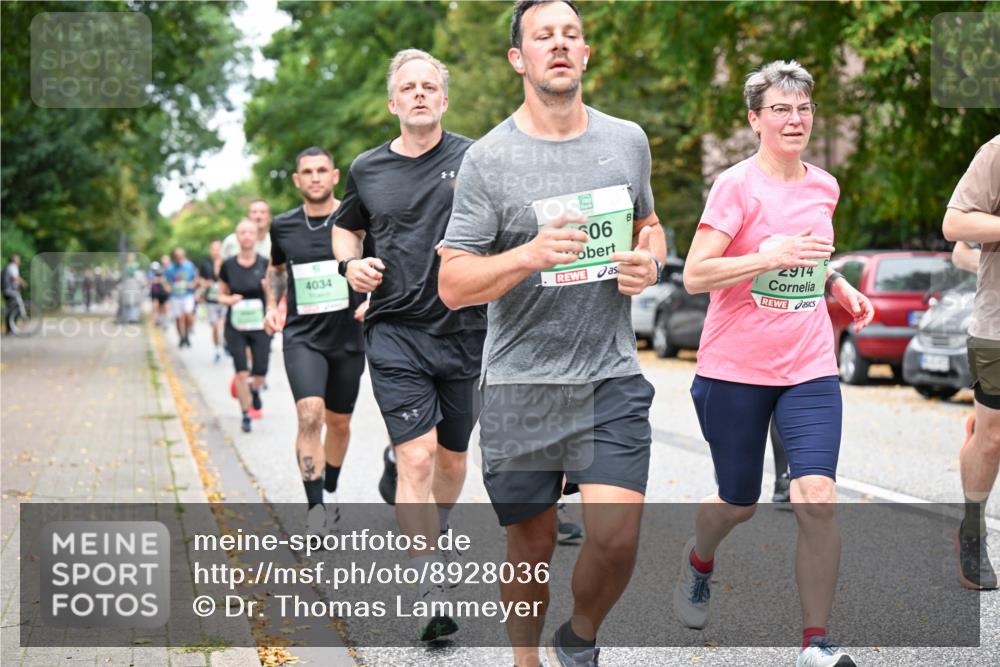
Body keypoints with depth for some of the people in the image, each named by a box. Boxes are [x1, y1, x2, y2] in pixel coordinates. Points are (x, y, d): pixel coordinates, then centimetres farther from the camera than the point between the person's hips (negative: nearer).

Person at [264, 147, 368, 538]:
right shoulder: (284, 226, 3)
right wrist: (272, 306, 7)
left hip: (348, 338, 0)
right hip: (302, 337, 0)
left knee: (339, 422, 14)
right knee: (310, 414, -20)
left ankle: (330, 493, 38)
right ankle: (316, 509, -18)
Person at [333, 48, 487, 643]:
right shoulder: (367, 169, 6)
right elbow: (346, 228, 23)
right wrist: (352, 263, 2)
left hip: (465, 329, 1)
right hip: (396, 331, 0)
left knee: (452, 458, 13)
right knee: (418, 458, -12)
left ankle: (435, 532, 44)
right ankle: (431, 593, -8)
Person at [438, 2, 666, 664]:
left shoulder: (628, 140, 7)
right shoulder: (489, 158, -5)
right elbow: (452, 284, -6)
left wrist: (649, 262, 2)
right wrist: (529, 256, -24)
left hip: (611, 379, 2)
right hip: (520, 385, -2)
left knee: (616, 536, -13)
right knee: (531, 546, 8)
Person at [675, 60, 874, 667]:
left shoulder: (825, 187, 7)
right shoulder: (737, 185, -10)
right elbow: (694, 276, -16)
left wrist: (842, 288, 7)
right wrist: (770, 255, -28)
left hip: (810, 368, 3)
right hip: (735, 370, -3)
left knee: (817, 497, -13)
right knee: (740, 501, 11)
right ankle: (699, 560, 47)